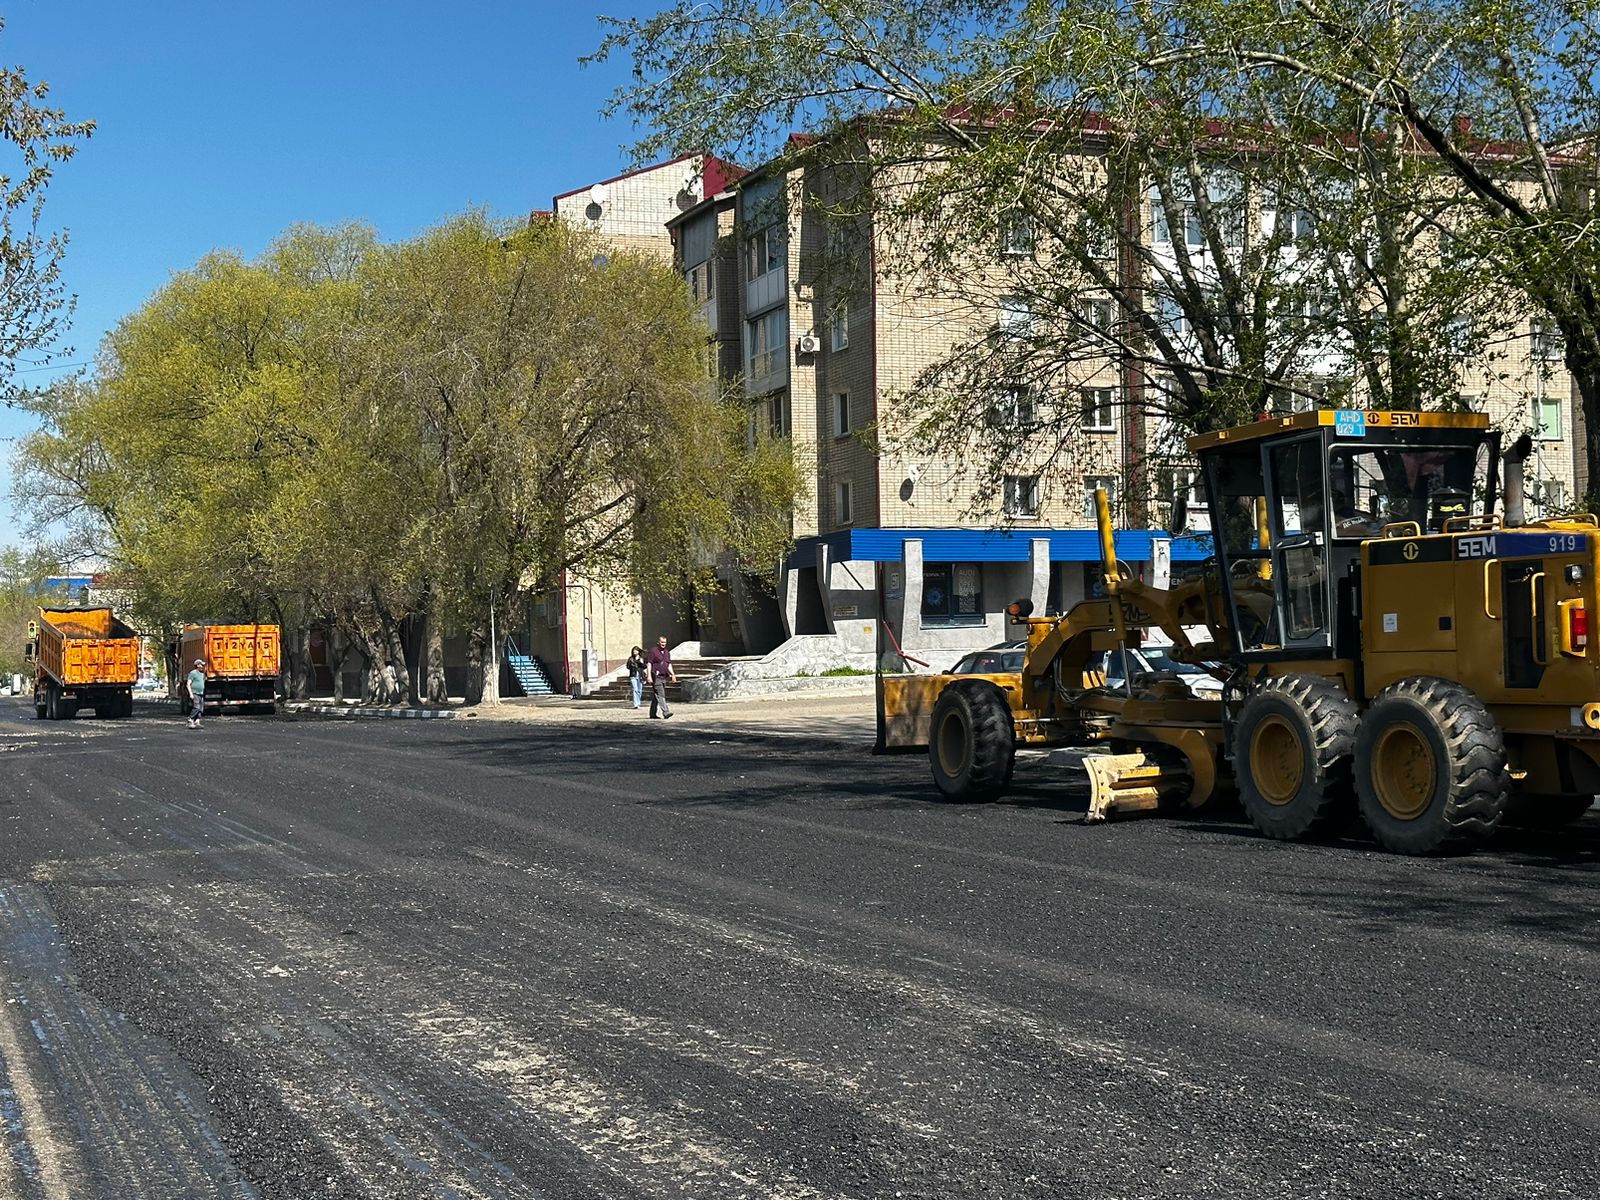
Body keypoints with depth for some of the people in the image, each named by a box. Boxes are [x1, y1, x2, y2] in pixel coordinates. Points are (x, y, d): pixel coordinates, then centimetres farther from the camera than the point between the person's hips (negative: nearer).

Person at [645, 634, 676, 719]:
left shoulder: (667, 652, 17)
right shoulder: (653, 651, -5)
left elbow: (669, 665, 19)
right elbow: (649, 664, -9)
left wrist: (673, 675, 7)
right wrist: (649, 676, -16)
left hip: (664, 677, 7)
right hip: (656, 677, -7)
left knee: (656, 697, 12)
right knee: (660, 695, -15)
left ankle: (652, 714, 18)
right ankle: (666, 712, -24)